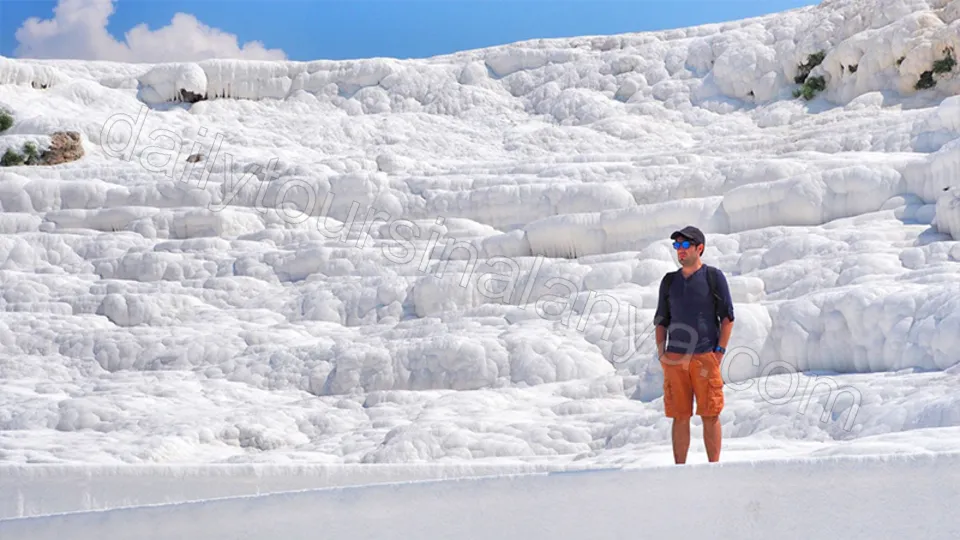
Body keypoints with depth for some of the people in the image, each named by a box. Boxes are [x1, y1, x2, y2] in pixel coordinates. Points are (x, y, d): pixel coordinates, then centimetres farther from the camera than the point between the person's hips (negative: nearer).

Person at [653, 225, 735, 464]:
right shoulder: (669, 281, 14)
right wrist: (661, 353, 6)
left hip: (706, 356, -3)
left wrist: (719, 351, -5)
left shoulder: (714, 277, 3)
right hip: (674, 359, 3)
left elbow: (727, 317, 2)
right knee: (680, 416, 4)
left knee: (710, 415, -2)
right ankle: (679, 468, 9)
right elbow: (661, 321, 17)